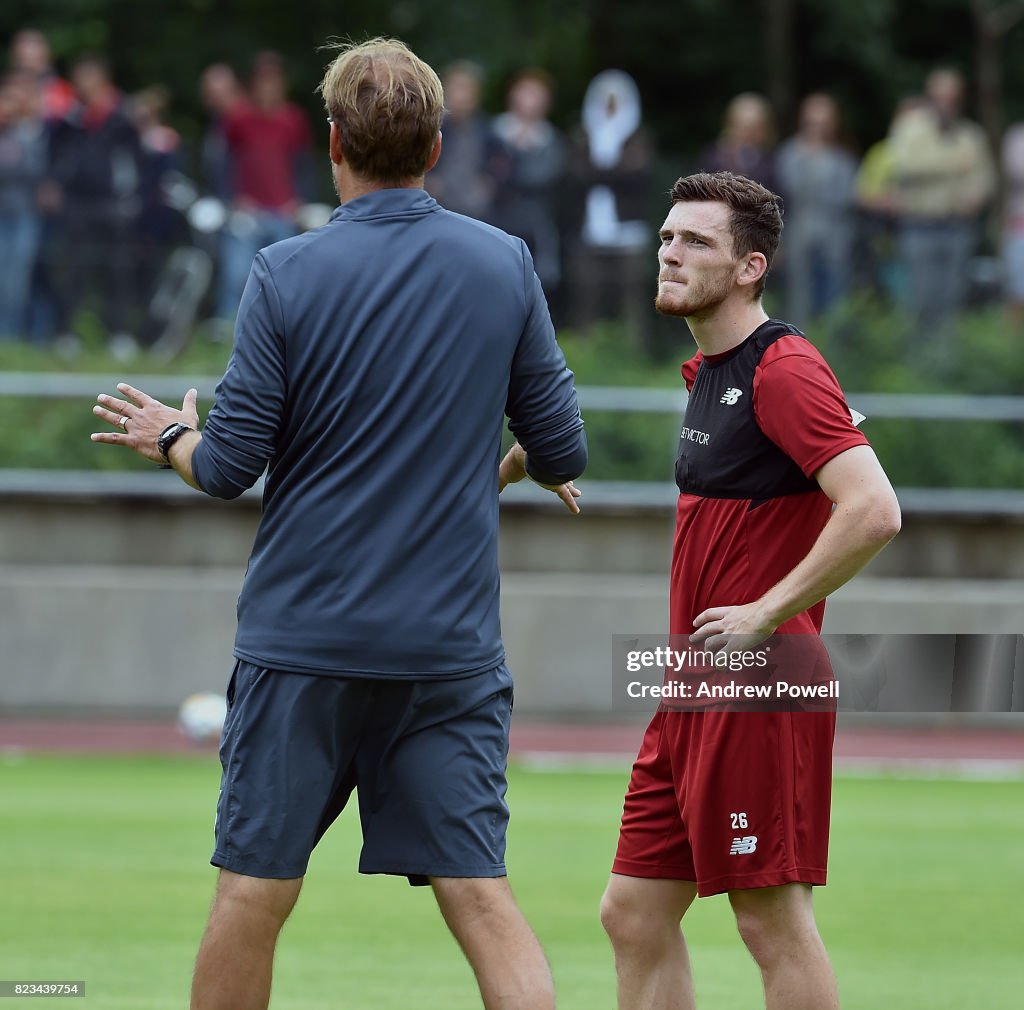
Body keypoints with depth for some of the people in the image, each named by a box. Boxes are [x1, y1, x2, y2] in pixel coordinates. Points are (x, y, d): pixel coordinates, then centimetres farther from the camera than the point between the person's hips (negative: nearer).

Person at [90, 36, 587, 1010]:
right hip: (451, 643, 2)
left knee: (251, 900, 6)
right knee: (481, 900, -1)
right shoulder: (505, 265, 1)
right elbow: (562, 450, 5)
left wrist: (172, 437, 16)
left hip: (302, 640, -2)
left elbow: (229, 467, -6)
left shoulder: (286, 274, -6)